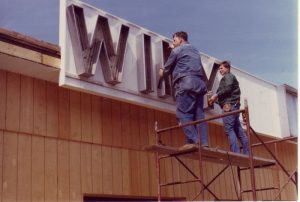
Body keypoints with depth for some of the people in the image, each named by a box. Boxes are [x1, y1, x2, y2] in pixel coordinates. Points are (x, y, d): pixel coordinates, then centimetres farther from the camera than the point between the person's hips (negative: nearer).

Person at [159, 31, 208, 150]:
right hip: (199, 83, 7)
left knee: (183, 113, -10)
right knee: (199, 114, 3)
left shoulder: (177, 50, 6)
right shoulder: (194, 50, 27)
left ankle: (193, 141, -22)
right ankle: (204, 143, -6)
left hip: (186, 83, -7)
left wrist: (162, 73, 33)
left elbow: (167, 68, 10)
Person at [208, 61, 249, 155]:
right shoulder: (230, 77, 32)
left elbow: (228, 88, -15)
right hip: (233, 105, 10)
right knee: (238, 130, 6)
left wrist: (216, 95, -9)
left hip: (229, 105, -10)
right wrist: (216, 99, 17)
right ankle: (247, 153, 3)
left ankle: (236, 153, -21)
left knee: (229, 129, -15)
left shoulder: (228, 76, 3)